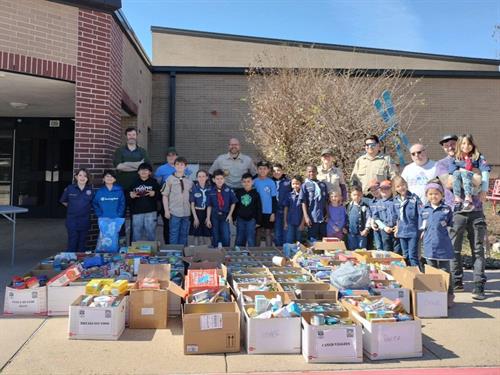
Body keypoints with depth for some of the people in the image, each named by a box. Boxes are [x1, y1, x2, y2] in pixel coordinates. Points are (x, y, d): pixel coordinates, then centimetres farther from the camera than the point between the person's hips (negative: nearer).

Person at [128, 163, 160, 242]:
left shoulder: (154, 182, 7)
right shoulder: (134, 183, 11)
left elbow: (160, 196, 3)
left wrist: (154, 194, -15)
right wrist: (131, 196, -8)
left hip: (151, 212, -1)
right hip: (137, 212, 1)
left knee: (151, 234, 3)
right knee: (137, 235, 6)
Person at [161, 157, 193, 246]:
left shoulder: (189, 181, 7)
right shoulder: (170, 179, -1)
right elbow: (165, 196, -1)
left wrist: (192, 210, 8)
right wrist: (166, 210, -6)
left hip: (186, 212, 3)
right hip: (174, 212, -3)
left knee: (184, 234, 11)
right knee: (174, 234, 2)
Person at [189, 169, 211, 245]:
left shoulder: (209, 188, 1)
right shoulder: (194, 188, -5)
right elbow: (192, 204, -4)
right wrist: (195, 217, -9)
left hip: (206, 213, 2)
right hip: (196, 213, -2)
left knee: (203, 236, 7)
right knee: (197, 236, 3)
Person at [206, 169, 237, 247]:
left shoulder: (228, 190, -6)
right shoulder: (211, 191, -4)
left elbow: (233, 203, 5)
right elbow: (209, 206, 1)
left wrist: (230, 215, -1)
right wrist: (208, 219, 0)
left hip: (225, 216, -1)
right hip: (214, 216, 1)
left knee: (226, 238, -8)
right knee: (215, 238, 7)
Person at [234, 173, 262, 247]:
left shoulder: (255, 194, -3)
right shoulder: (238, 192, 1)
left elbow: (259, 208, 1)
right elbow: (234, 206, 8)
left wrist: (258, 221, 0)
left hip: (251, 220, -2)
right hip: (240, 219, 2)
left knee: (250, 240, -1)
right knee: (239, 240, 11)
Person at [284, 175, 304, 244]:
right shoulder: (289, 195, 2)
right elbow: (286, 209, 7)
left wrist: (302, 223, -6)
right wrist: (285, 222, 4)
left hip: (299, 223, -1)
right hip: (290, 222, 1)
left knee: (298, 241, 10)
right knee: (289, 241, 2)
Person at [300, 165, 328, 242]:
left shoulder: (323, 184, 9)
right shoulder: (305, 185, 0)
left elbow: (326, 201, 12)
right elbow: (303, 202, -4)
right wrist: (306, 217, -10)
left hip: (323, 217, 3)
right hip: (312, 218, -3)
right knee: (313, 240, 1)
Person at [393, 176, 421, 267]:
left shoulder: (414, 198, -10)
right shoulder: (396, 200, 6)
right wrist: (397, 228, 16)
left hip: (413, 231, -5)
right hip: (402, 232, 5)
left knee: (412, 256, -4)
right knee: (405, 256, 14)